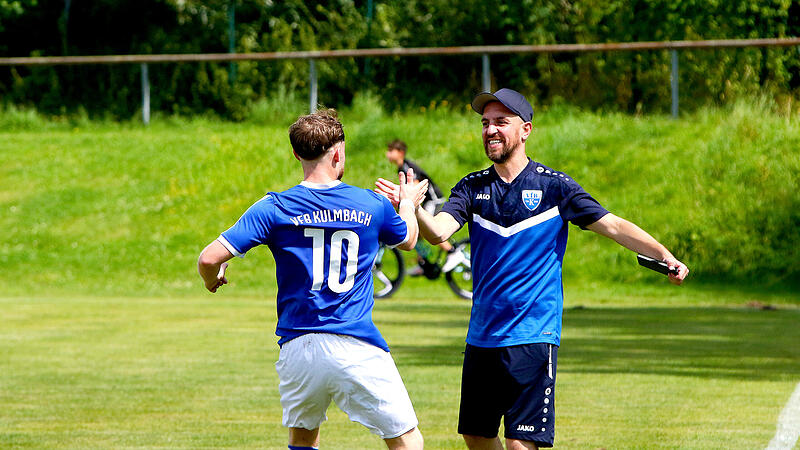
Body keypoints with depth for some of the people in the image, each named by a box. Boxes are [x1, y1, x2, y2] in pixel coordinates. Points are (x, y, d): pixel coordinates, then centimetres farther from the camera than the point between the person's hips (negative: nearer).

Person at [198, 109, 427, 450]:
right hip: (357, 348, -1)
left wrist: (212, 279, 16)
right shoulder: (372, 205, 2)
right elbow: (407, 240, 24)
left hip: (298, 347, 2)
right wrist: (408, 204, 46)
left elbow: (209, 258, -8)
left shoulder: (273, 209, -3)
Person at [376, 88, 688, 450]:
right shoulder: (473, 187, 6)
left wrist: (664, 256, -18)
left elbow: (614, 226, -5)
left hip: (533, 337, -5)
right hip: (481, 336, 5)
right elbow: (438, 232, -10)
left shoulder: (554, 186, -2)